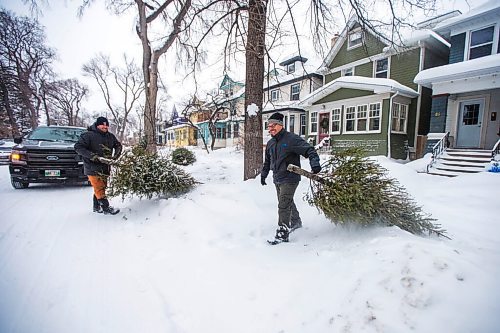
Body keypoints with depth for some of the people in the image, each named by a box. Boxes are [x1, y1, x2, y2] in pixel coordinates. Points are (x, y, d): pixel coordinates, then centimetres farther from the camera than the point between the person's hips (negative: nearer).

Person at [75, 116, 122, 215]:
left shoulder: (110, 136, 7)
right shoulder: (89, 135, -9)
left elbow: (118, 145, 21)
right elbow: (78, 147, -13)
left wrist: (115, 155, 2)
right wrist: (94, 157, -22)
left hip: (105, 167, 6)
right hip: (93, 167, -6)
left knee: (101, 187, 13)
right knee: (99, 188, -7)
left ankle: (97, 207, 27)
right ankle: (106, 208, -1)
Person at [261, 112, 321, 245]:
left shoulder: (291, 139, -12)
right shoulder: (270, 143, 12)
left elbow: (309, 150, -17)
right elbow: (267, 161, 24)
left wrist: (314, 163, -32)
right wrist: (263, 175, 27)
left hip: (289, 179, -8)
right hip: (277, 179, 8)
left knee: (283, 205, -9)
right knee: (287, 202, 21)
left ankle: (283, 233, 2)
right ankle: (296, 222, 43)